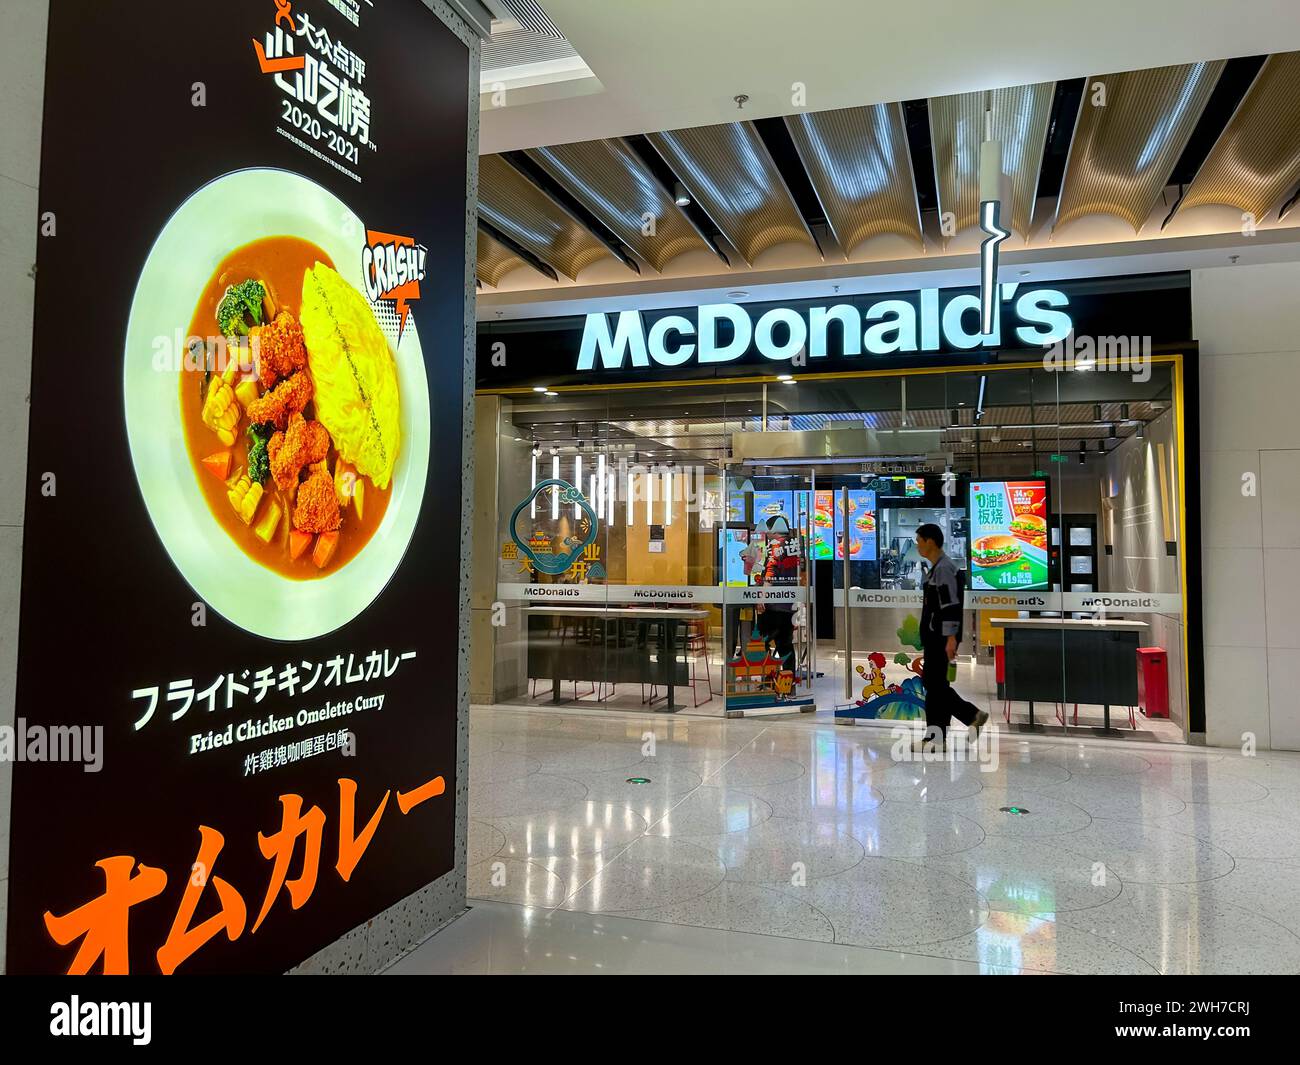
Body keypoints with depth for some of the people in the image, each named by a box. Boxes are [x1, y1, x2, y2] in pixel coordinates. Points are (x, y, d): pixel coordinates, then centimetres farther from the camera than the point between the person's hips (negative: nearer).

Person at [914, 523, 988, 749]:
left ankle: (936, 735, 3)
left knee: (934, 684, -4)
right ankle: (973, 716, 15)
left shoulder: (944, 568, -15)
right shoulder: (936, 568, 17)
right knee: (932, 682, 12)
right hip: (934, 636, 10)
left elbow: (951, 605, -21)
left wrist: (951, 638, -23)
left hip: (941, 637, -10)